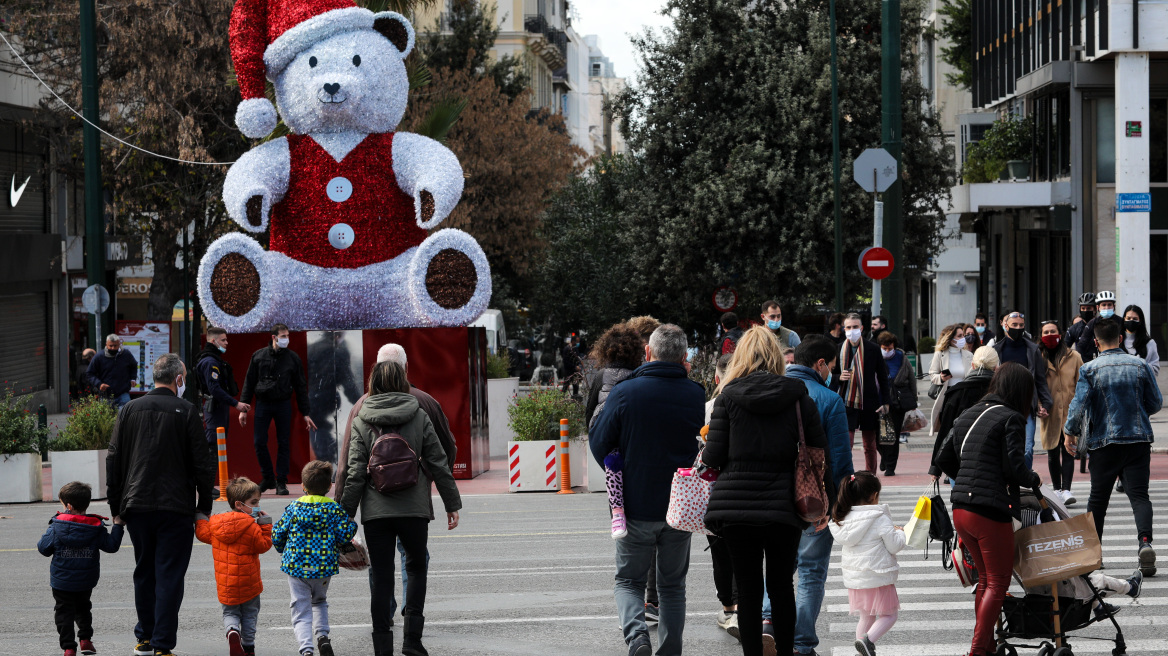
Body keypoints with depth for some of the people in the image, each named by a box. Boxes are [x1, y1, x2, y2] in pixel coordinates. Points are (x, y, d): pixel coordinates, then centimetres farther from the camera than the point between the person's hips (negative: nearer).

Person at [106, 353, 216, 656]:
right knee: (169, 576, -1)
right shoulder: (186, 411, -6)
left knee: (144, 572, 17)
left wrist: (117, 508, 13)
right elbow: (203, 464, -6)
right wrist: (204, 506, 3)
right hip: (176, 507, -4)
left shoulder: (129, 410, 6)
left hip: (137, 506, 4)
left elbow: (114, 461, 8)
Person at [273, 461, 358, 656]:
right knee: (320, 601, 28)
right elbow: (344, 536, -9)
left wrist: (282, 550, 22)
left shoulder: (293, 508, 0)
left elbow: (278, 535, 1)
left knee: (301, 611, 2)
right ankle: (322, 635, 6)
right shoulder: (334, 509, -3)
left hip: (296, 567, -1)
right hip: (324, 567, 1)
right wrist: (351, 525, 12)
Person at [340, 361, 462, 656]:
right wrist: (452, 504, 10)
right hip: (414, 509, 0)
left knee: (381, 577, 6)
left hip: (375, 511, 0)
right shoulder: (419, 417, 0)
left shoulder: (362, 422, 0)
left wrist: (346, 512, 2)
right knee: (416, 568, 17)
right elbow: (439, 463, 2)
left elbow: (355, 473, -4)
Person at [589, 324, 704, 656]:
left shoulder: (624, 393, -11)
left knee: (629, 580, 11)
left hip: (636, 505, -2)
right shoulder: (696, 396, -6)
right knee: (673, 585, 15)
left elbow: (598, 444, -4)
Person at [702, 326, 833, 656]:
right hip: (784, 506, 1)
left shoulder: (729, 396, -3)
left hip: (736, 505, -1)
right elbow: (821, 453, 3)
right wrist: (825, 503, 14)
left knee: (748, 588, 7)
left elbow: (713, 457, -5)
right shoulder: (798, 396, 1)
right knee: (781, 584, 15)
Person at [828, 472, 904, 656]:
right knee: (889, 615, 4)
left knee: (866, 617, 18)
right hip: (877, 577, -6)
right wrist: (900, 533, 11)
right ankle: (868, 640, -18)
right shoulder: (880, 519, -14)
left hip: (853, 578, 6)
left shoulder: (844, 519, 4)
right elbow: (894, 546, -11)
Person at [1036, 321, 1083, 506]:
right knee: (1052, 452, 8)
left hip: (1069, 410, -1)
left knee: (1068, 450, -9)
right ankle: (1057, 489, 18)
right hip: (1050, 413, 1)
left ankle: (1066, 489, -13)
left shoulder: (1073, 356, 6)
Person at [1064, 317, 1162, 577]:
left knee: (1098, 498, 12)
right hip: (1138, 439, 1)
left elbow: (1079, 404, -11)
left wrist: (1070, 432, 5)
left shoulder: (1089, 370, -7)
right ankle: (1145, 541, -28)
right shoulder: (1140, 366, 2)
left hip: (1104, 442, -1)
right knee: (1139, 495, -4)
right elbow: (1155, 402, 7)